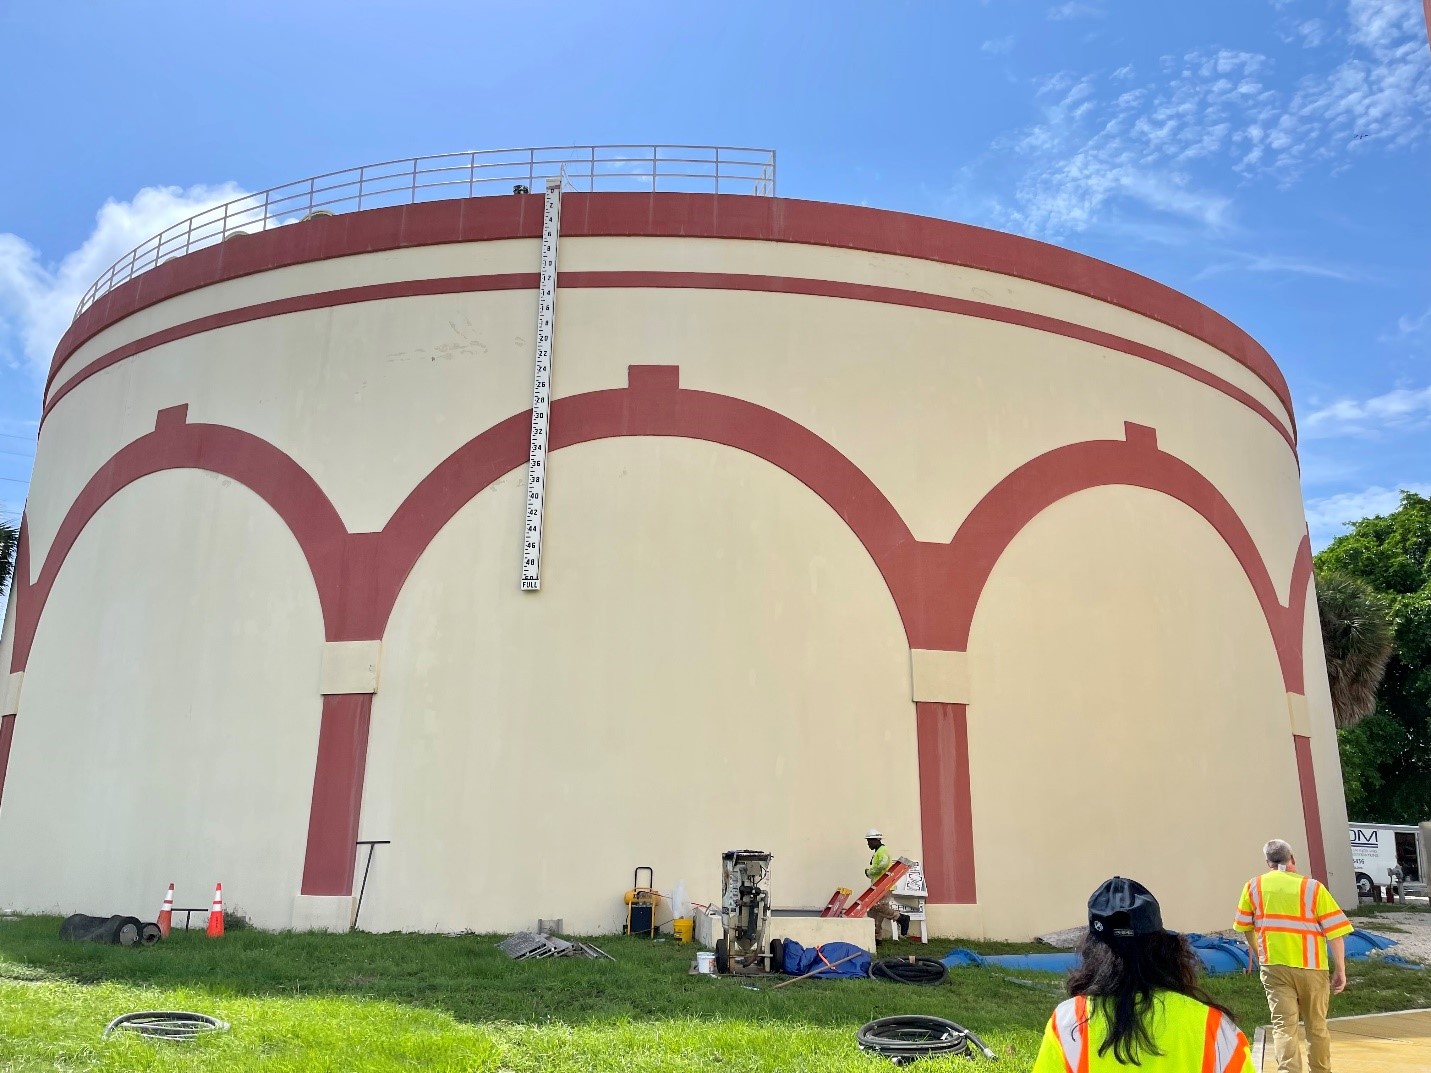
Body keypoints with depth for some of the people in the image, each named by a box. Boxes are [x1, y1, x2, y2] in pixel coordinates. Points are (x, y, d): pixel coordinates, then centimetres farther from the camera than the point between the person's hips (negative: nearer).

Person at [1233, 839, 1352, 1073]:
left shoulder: (1254, 886, 2)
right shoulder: (1313, 887, -5)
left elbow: (1246, 926, 11)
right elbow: (1335, 932, -7)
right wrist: (1340, 970, 2)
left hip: (1274, 966, 0)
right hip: (1311, 967, 0)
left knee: (1283, 1025, -3)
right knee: (1317, 1025, 17)